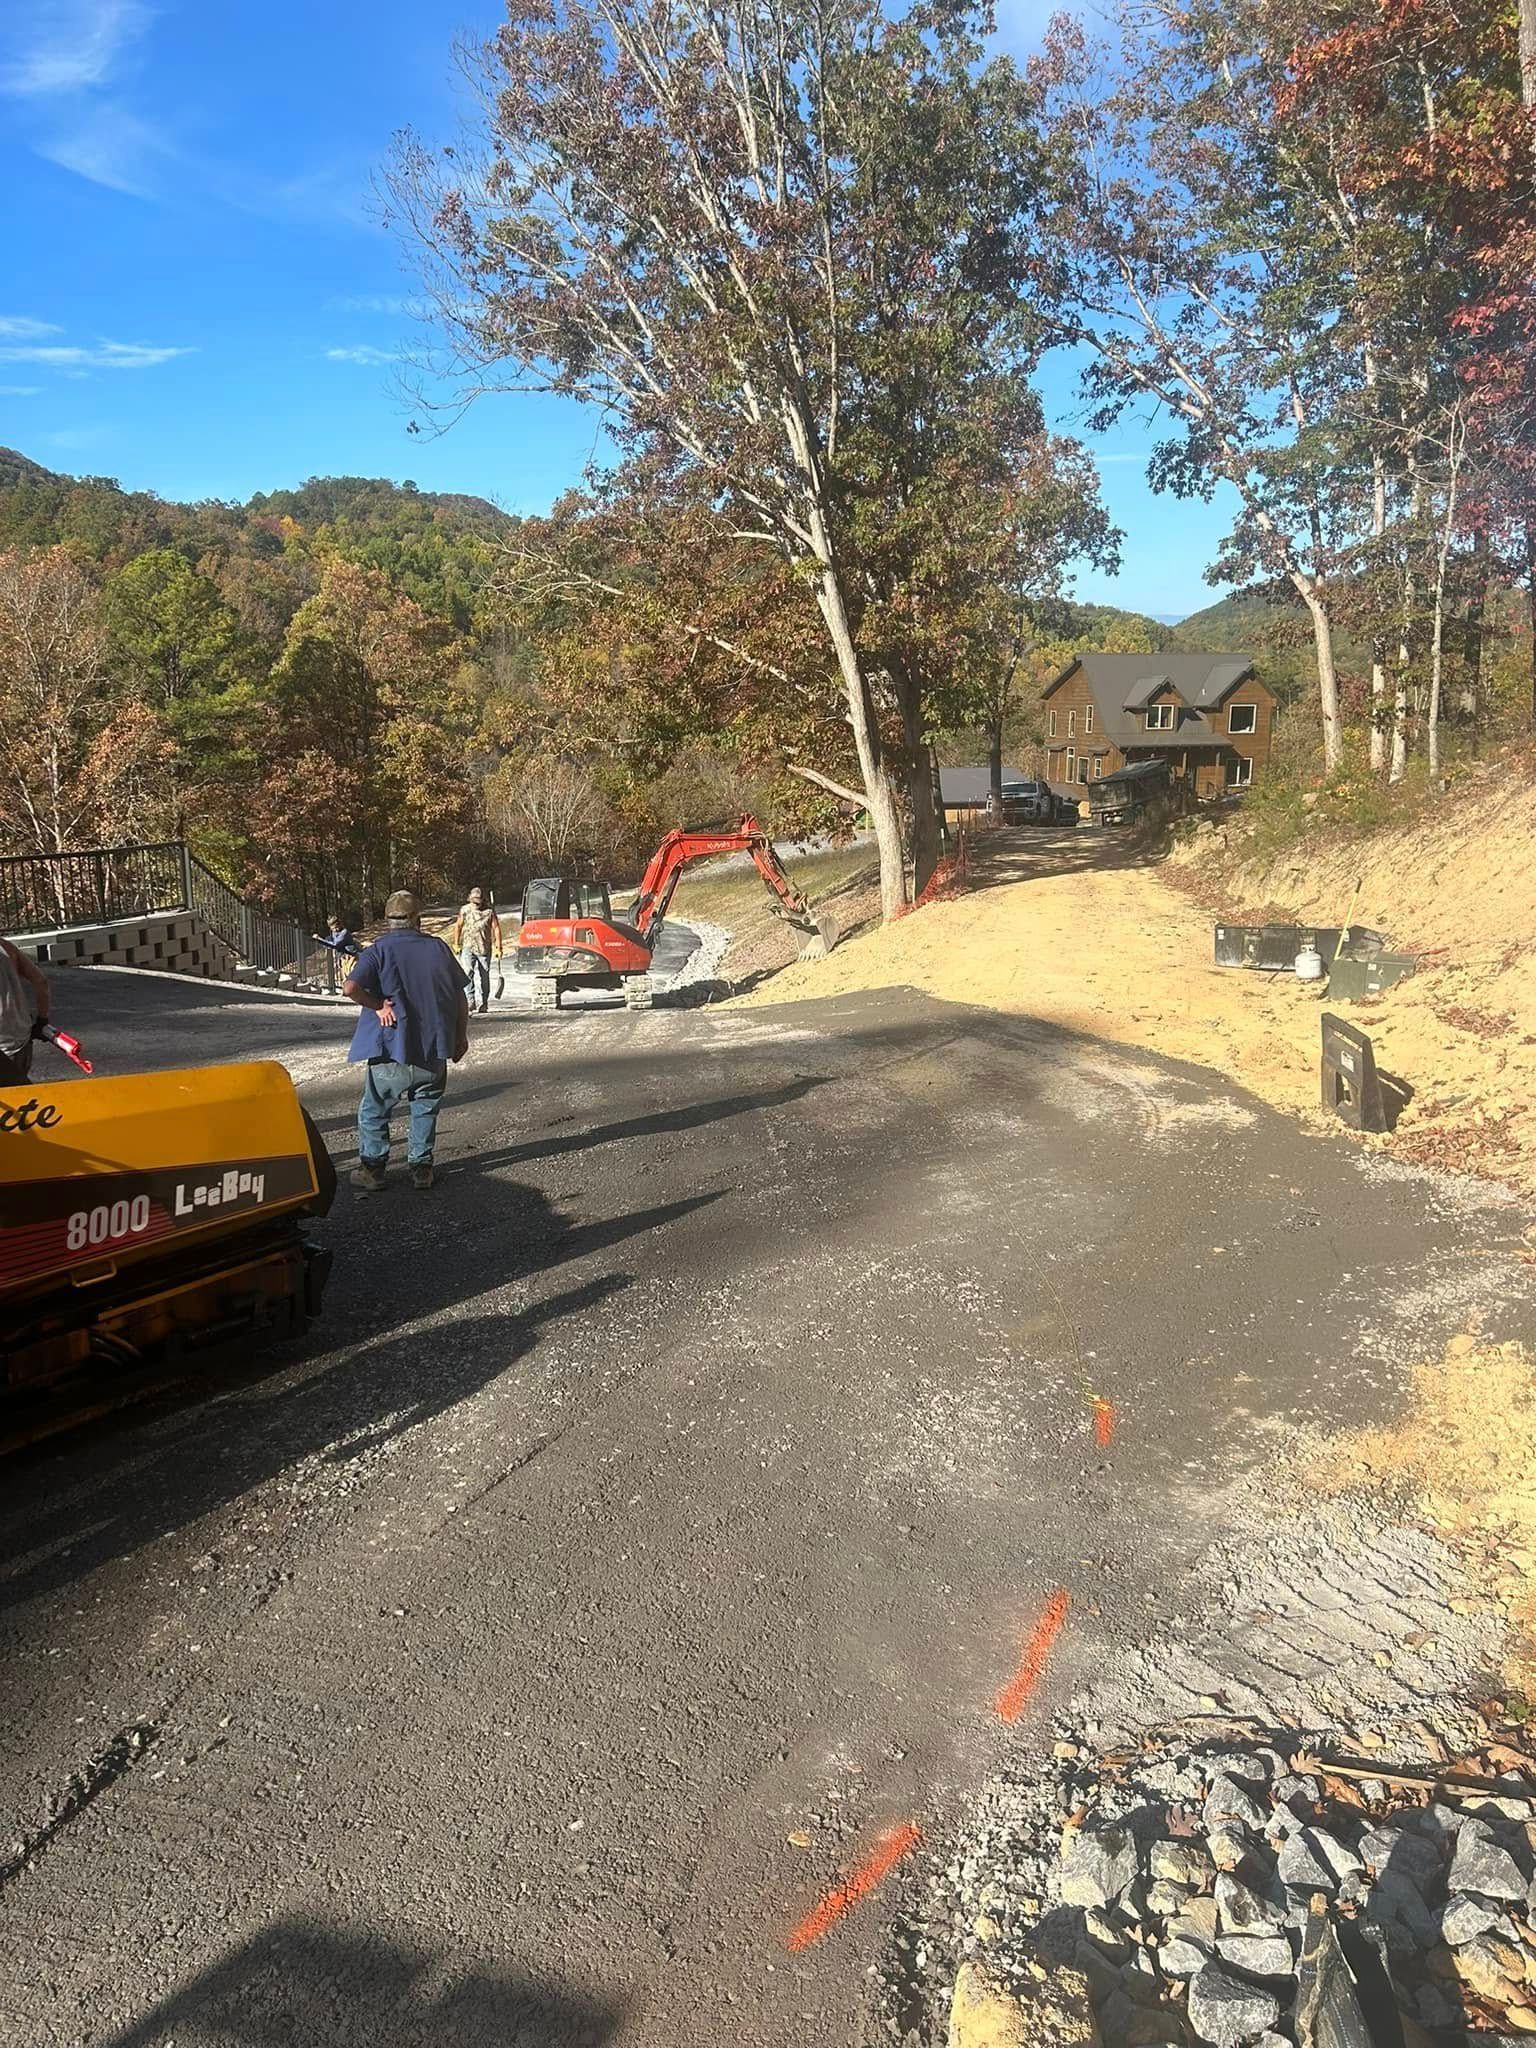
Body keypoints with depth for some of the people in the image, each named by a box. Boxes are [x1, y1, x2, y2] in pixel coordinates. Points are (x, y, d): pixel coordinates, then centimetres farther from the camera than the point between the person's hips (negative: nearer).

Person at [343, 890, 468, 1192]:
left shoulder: (379, 950, -5)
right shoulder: (438, 948, 4)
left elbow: (351, 986, -22)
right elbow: (460, 996, 8)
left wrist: (377, 1006, -7)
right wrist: (461, 1037, 16)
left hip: (391, 1050, -3)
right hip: (435, 1049, 3)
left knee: (374, 1110, 12)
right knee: (426, 1108, 18)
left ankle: (372, 1168, 12)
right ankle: (421, 1166, 18)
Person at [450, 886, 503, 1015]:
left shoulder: (490, 911, -2)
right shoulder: (465, 910, 1)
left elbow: (496, 928, -1)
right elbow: (458, 926, 12)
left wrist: (498, 948, -5)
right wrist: (456, 944, 8)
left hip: (484, 948, 0)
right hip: (468, 947, 0)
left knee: (484, 977, 5)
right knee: (467, 972, -18)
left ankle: (484, 1004, 14)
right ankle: (470, 1001, -20)